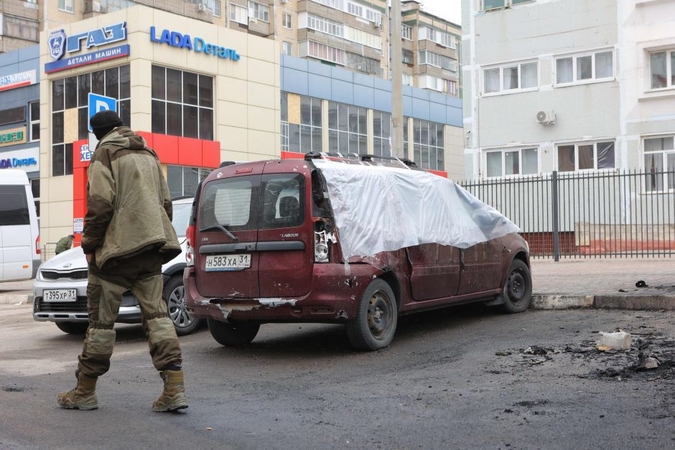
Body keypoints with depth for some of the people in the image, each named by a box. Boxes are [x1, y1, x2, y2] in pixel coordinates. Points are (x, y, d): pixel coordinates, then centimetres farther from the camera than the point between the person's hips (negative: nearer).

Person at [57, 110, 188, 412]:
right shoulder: (149, 155, 19)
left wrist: (89, 245, -6)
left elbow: (100, 204, -13)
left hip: (118, 247, -6)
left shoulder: (105, 153, -3)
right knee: (155, 313, 3)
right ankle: (174, 387, -7)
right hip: (151, 247, 6)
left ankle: (85, 391, 12)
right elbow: (165, 203, 19)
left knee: (101, 318, 2)